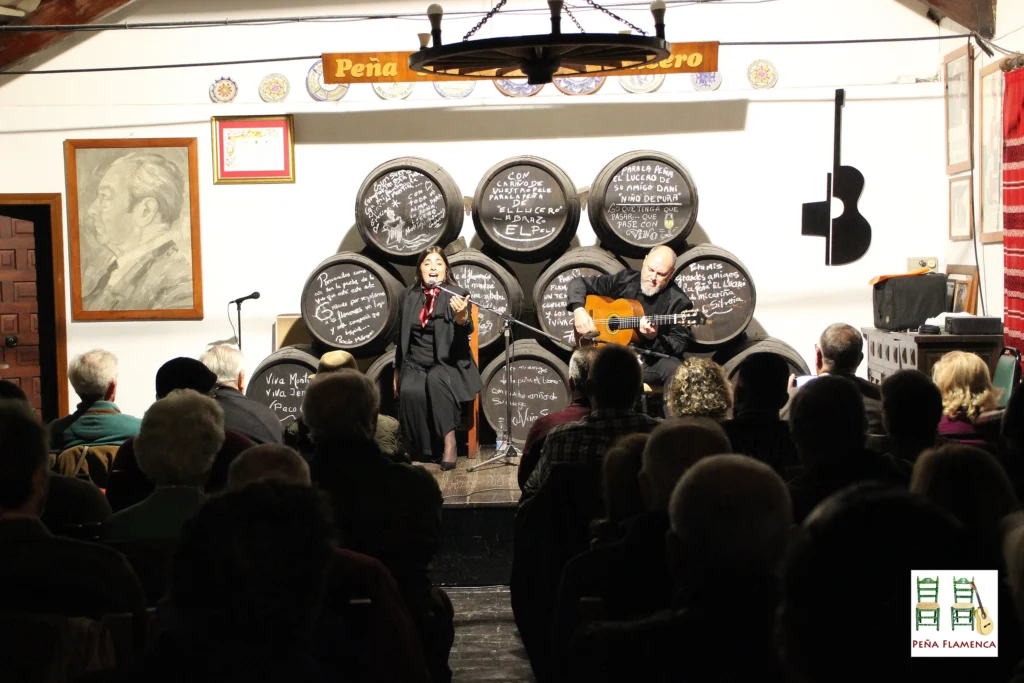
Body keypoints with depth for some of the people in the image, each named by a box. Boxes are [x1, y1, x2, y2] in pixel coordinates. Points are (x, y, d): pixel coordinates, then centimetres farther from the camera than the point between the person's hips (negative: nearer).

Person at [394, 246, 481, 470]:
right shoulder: (409, 296, 9)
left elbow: (465, 333, -18)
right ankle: (421, 449, -18)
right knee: (410, 390, -32)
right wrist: (397, 371, 15)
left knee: (436, 380, -38)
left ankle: (449, 442, -32)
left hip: (448, 363, -2)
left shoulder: (458, 295, -3)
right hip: (416, 363, 3)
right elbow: (401, 336, 16)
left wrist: (461, 317, -40)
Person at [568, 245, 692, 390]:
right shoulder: (624, 281, 5)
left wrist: (654, 338, -25)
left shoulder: (679, 302, -3)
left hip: (652, 361, -1)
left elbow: (679, 346, -6)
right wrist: (579, 310, -6)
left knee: (677, 371, -36)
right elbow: (579, 282, 12)